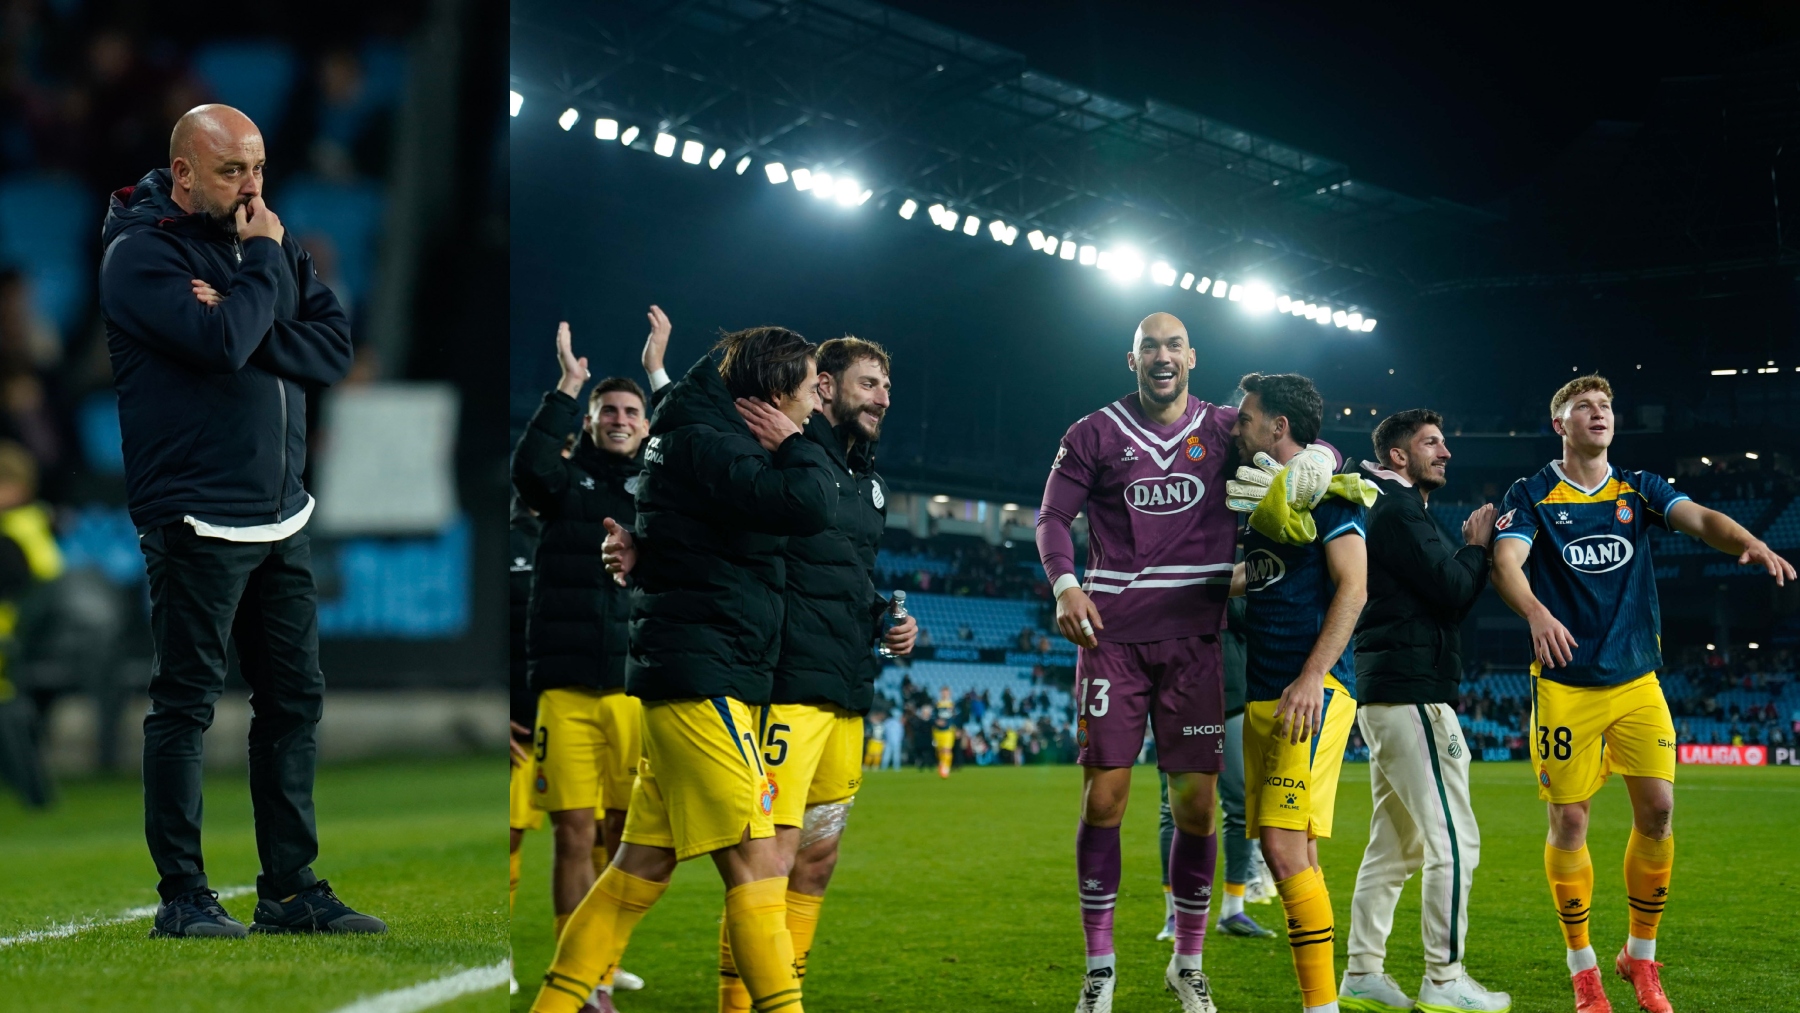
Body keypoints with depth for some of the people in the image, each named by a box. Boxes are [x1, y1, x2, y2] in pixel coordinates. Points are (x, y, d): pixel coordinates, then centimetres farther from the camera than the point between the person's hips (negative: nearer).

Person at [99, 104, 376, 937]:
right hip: (196, 521, -7)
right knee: (184, 704, -1)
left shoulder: (268, 241, 13)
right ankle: (182, 897, 7)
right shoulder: (141, 252, -8)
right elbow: (221, 344, -24)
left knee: (295, 698, 10)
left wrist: (246, 329, -13)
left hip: (282, 519, 7)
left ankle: (291, 890, 18)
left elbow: (335, 345, 1)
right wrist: (264, 264, -10)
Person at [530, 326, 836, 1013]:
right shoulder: (706, 443, -15)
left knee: (643, 864, 11)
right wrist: (796, 443, -9)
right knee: (756, 861, -11)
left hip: (694, 680, 10)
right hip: (702, 677, -10)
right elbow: (811, 506, -26)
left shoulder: (710, 436, 16)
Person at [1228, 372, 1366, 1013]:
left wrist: (1313, 677, -21)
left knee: (1286, 845, -18)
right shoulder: (1265, 497, 20)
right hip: (1262, 695, 9)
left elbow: (1352, 585, -14)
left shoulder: (1325, 489, -6)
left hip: (1312, 692, -9)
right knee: (1289, 855, 7)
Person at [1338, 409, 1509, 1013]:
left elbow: (1443, 594, 20)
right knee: (1453, 839, -9)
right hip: (1412, 692, -11)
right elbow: (1452, 592, -16)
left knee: (1395, 845, 12)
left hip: (1385, 696, 11)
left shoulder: (1394, 511, 23)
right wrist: (1477, 545, 0)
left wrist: (1472, 550, 8)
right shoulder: (1398, 513, -10)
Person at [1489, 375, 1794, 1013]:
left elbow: (1700, 519, -6)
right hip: (1566, 684, -3)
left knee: (1657, 810, -4)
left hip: (1638, 680, 3)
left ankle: (1640, 958, 14)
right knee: (1568, 819, -2)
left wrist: (1750, 543, -28)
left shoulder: (1639, 490, 9)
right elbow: (1506, 564, -15)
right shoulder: (1532, 496, 0)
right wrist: (1537, 614, -36)